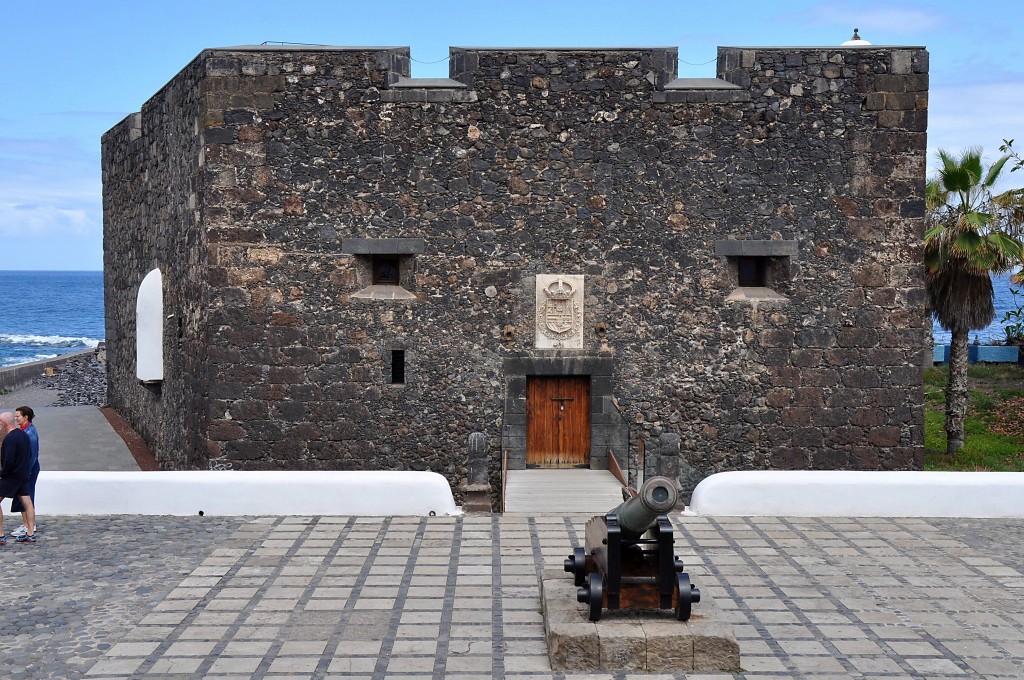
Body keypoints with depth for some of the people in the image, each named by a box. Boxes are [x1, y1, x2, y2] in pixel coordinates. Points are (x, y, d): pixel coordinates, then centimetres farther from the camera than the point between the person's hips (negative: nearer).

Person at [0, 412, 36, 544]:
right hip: (24, 475, 9)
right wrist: (26, 470, 18)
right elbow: (29, 455, 17)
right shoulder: (24, 435, 10)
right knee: (27, 503, 8)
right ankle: (30, 534, 10)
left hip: (11, 476, -9)